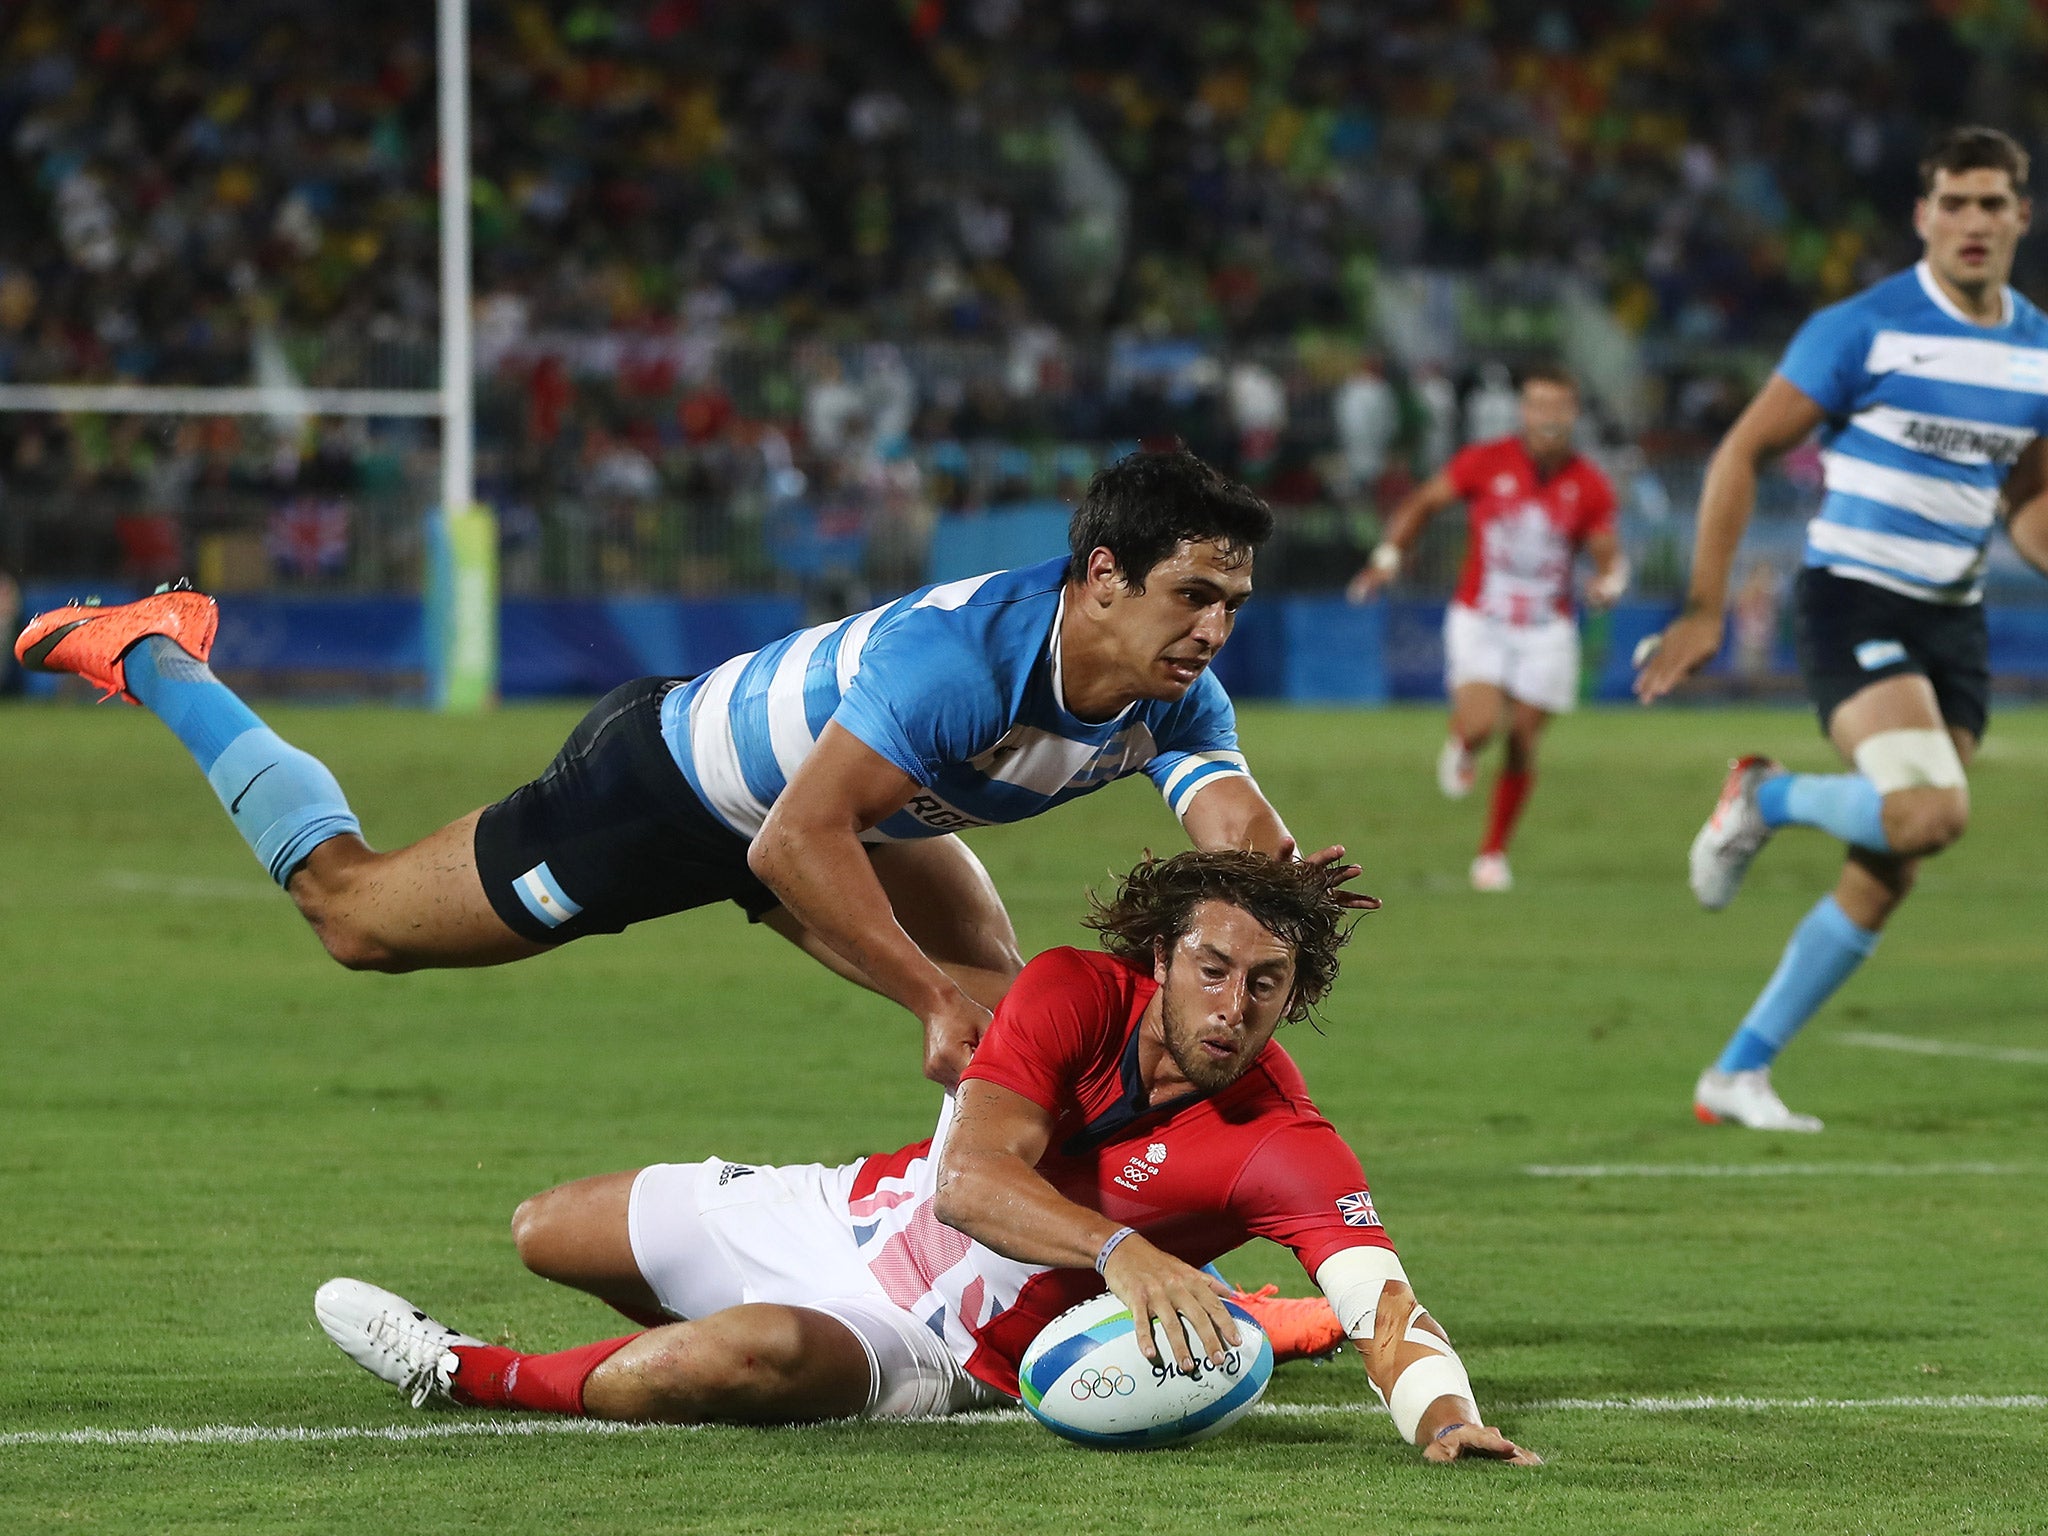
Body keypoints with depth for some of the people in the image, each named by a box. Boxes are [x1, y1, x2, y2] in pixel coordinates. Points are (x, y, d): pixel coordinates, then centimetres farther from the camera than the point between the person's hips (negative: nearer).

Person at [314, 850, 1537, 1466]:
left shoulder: (1287, 1150, -25)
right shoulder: (1079, 993, -20)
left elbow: (1381, 1298, -37)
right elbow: (972, 1176, -31)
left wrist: (1444, 1414, -61)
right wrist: (1116, 1250, -50)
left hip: (951, 1353, -4)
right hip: (863, 1214, 4)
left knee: (756, 1359, -38)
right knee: (549, 1235, 17)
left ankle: (470, 1378, -13)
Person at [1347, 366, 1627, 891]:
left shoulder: (1589, 487, -5)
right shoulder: (1485, 463, -8)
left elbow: (1610, 555, 2)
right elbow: (1421, 503, 5)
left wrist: (1609, 581, -22)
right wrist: (1388, 556, -7)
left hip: (1547, 631, 1)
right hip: (1479, 620, -1)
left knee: (1522, 743, 1)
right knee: (1480, 723, -22)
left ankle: (1494, 854, 18)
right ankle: (1460, 747, 17)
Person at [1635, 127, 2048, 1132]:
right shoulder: (1864, 329, -9)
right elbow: (1742, 452, -6)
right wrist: (1705, 607, -11)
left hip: (1953, 624, 6)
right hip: (1854, 604, -6)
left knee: (1888, 875, 3)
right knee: (1931, 811, -29)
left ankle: (1740, 1073, 13)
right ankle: (1766, 799, 1)